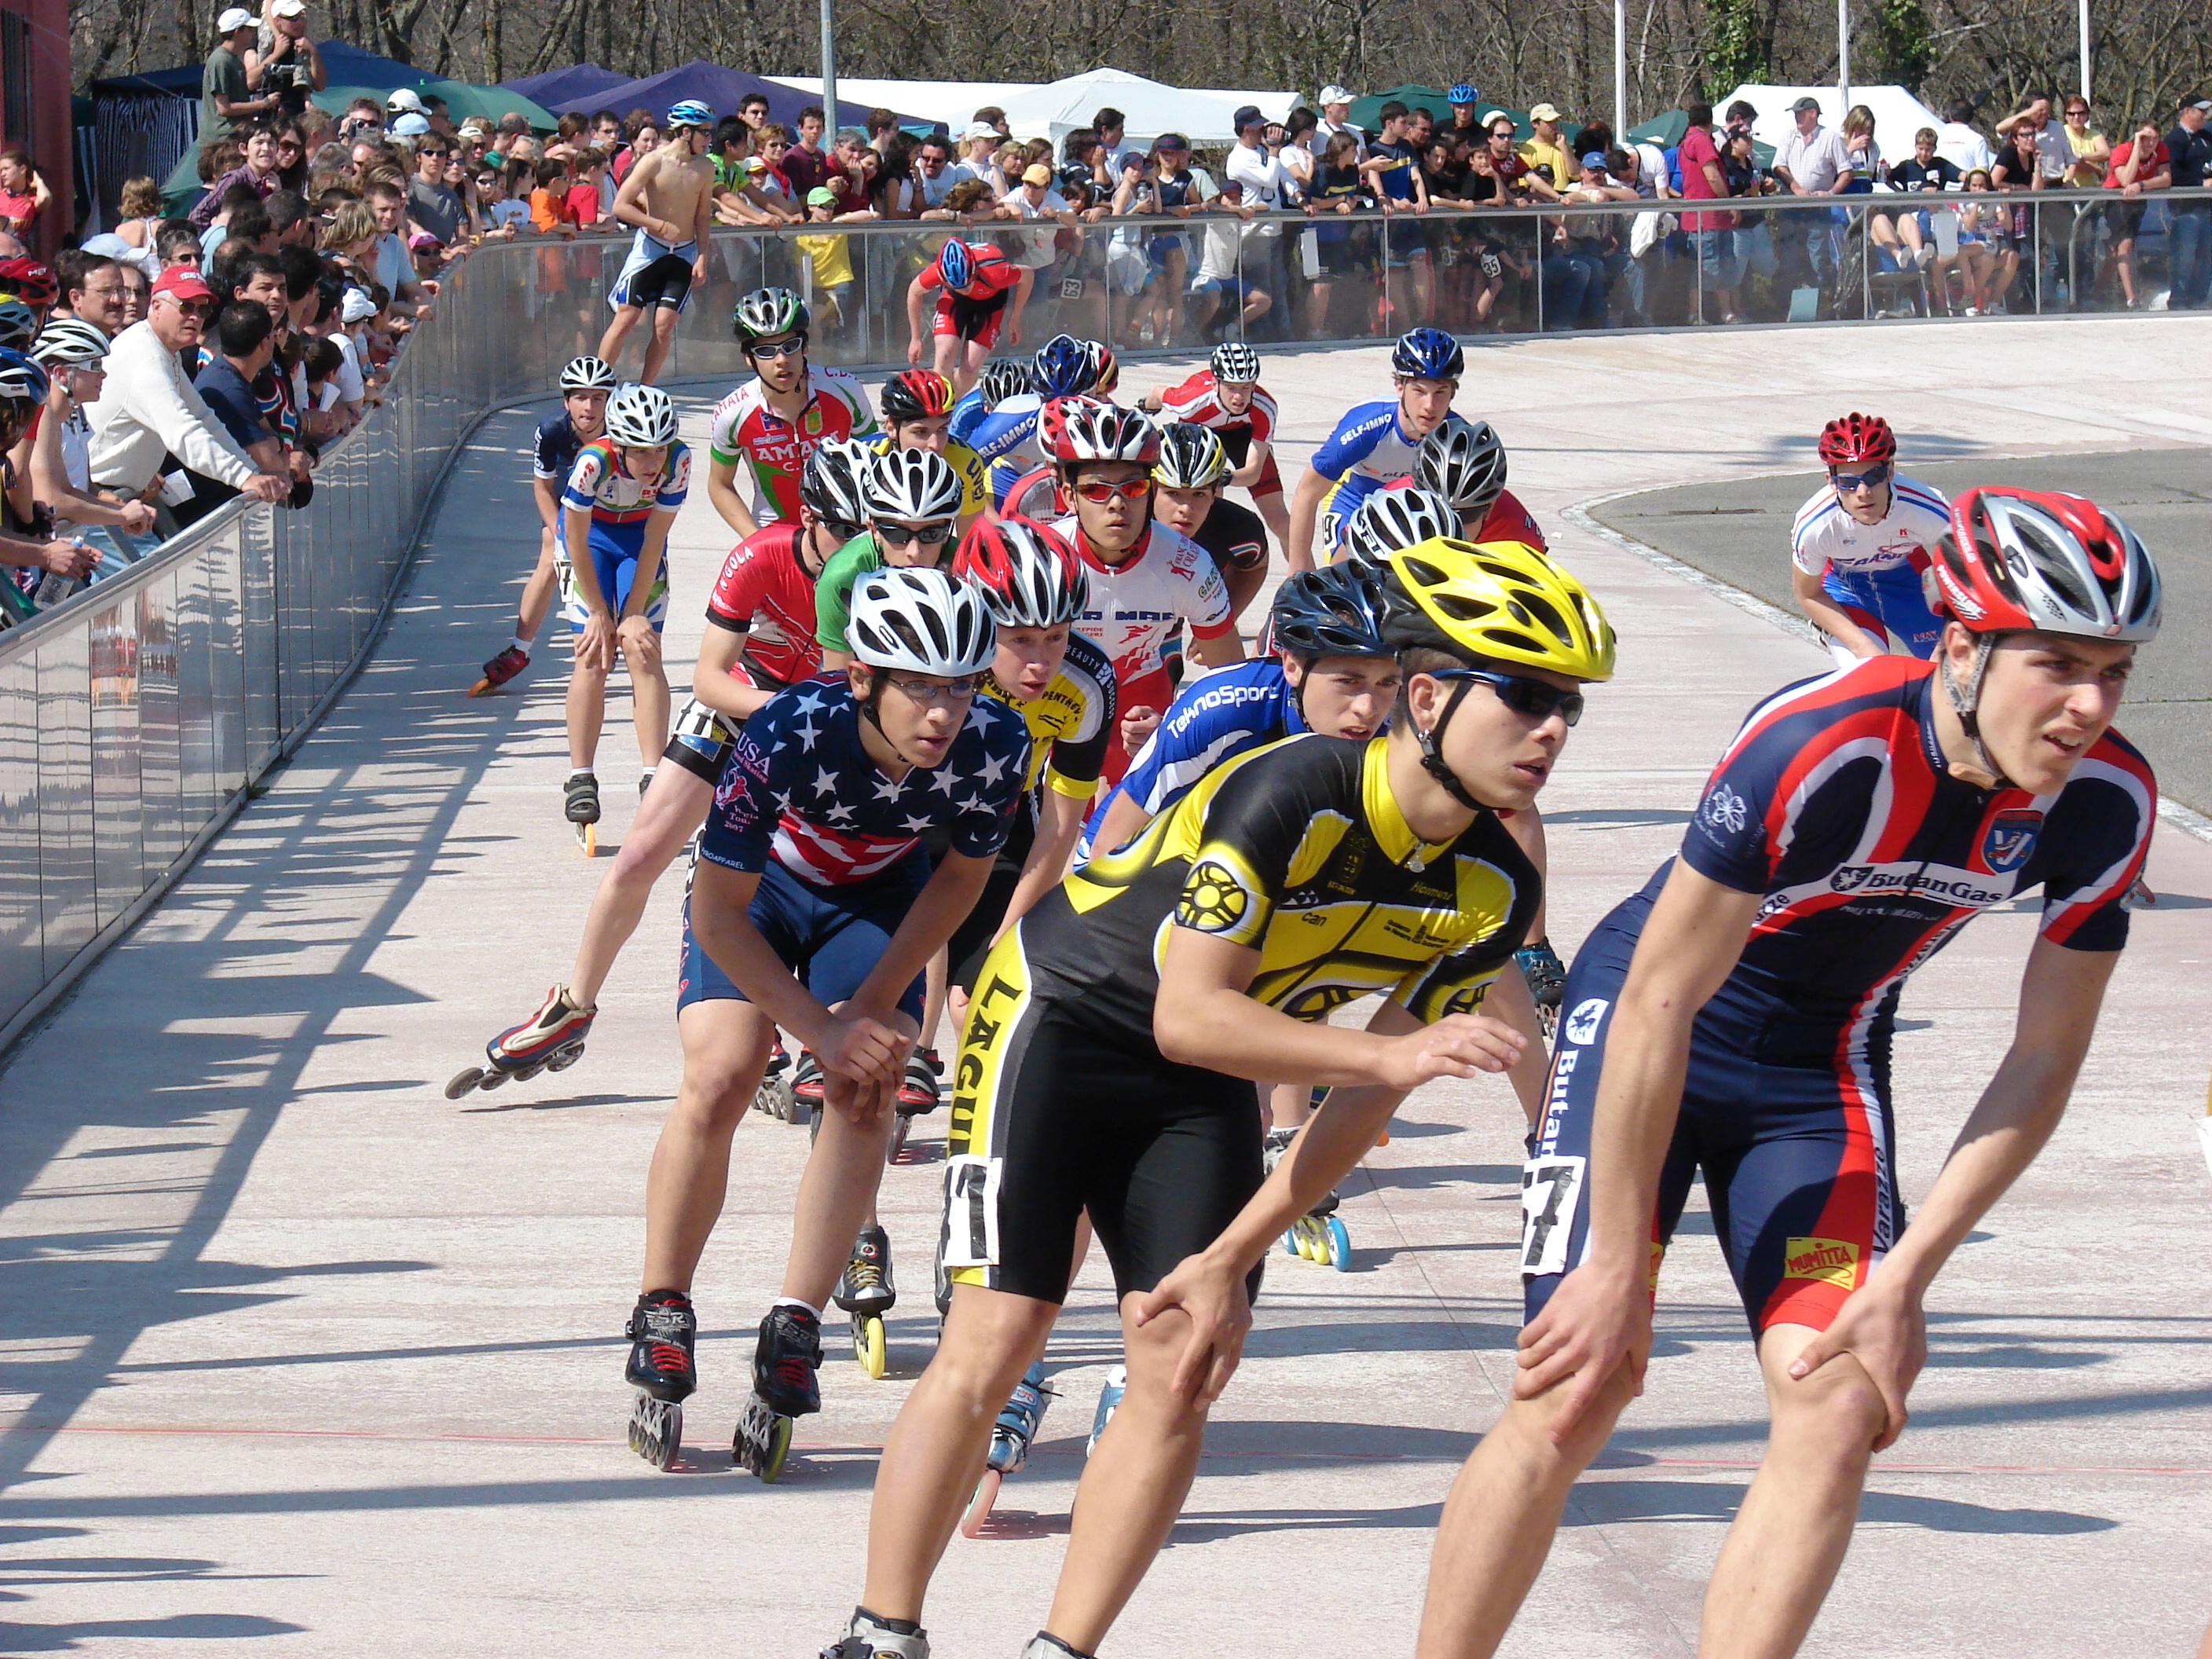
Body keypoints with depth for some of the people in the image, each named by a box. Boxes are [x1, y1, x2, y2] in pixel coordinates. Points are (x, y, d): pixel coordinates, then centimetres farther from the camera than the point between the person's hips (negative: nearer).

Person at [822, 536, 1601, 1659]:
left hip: (1202, 1091, 6)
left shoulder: (1492, 890, -13)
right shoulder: (1289, 793, -32)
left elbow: (1367, 1099, -6)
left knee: (1181, 1373, -7)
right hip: (1061, 1020, -6)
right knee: (989, 1347, -12)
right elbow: (1188, 1015, -34)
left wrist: (1231, 1255, -10)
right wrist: (1397, 1054, -43)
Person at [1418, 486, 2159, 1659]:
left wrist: (1903, 1278, -13)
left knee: (1841, 1409, -13)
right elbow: (1661, 1005, -27)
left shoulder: (2107, 803, -18)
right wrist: (1618, 1266, -22)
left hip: (1823, 1073, 4)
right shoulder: (1817, 746, -33)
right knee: (1575, 1397, -12)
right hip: (1645, 1030, -4)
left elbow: (2040, 1067, -7)